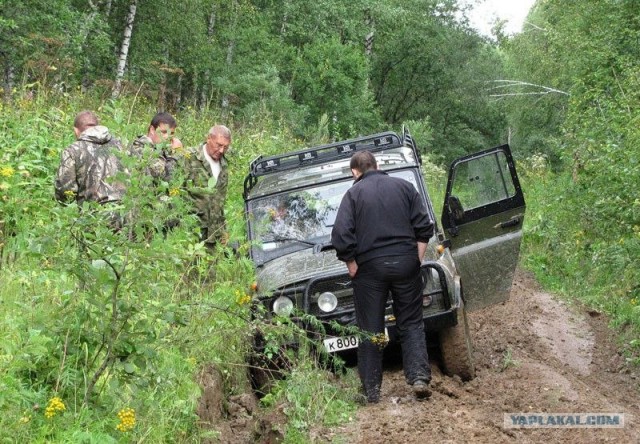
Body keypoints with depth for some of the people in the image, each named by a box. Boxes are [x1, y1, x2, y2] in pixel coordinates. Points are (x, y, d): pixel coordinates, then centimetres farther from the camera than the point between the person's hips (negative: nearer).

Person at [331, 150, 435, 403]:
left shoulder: (353, 194, 1)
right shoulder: (403, 186, 8)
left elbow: (341, 237, -10)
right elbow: (424, 226, 3)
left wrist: (353, 268, -1)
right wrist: (417, 259, 9)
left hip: (370, 268, -2)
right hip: (405, 263, 2)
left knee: (370, 330, 7)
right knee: (411, 324, 13)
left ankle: (372, 391, 9)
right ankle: (419, 377, 1)